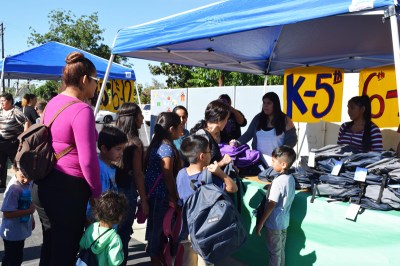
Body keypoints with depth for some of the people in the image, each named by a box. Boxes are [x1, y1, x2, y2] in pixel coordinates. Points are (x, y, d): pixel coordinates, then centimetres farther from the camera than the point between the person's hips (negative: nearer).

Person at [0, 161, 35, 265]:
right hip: (13, 233, -8)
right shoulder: (13, 188, -30)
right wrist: (29, 211, -27)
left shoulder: (28, 182, -4)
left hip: (21, 229, 8)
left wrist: (31, 218, 18)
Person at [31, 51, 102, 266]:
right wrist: (97, 191, -8)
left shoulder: (53, 103, 9)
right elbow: (88, 160, -23)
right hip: (67, 190, -9)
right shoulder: (82, 110, -18)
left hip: (43, 185, 9)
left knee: (49, 247, 22)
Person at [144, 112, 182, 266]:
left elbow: (147, 166, 12)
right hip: (162, 194, -9)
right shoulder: (167, 148, -20)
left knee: (154, 223, 20)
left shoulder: (156, 144, 7)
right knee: (159, 226, 2)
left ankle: (152, 249, 34)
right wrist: (174, 196, -12)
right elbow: (168, 176, -20)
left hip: (152, 191, 9)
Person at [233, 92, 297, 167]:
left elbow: (292, 139, -1)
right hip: (258, 159, 3)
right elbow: (248, 134, 7)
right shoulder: (258, 118, 9)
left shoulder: (285, 120, 0)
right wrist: (237, 142, -11)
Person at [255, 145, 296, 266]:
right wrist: (272, 188, 6)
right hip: (284, 221, 8)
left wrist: (260, 223, -18)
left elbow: (271, 204, -23)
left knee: (274, 253, 7)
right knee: (281, 250, 20)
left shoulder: (278, 181, -25)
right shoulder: (291, 178, -1)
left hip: (274, 223, -8)